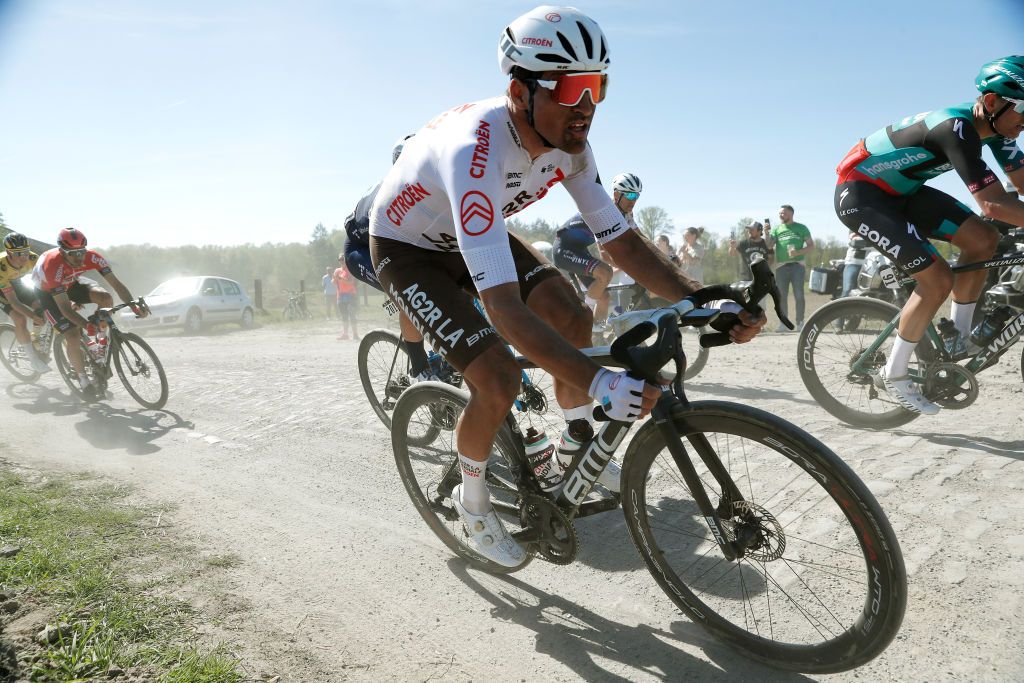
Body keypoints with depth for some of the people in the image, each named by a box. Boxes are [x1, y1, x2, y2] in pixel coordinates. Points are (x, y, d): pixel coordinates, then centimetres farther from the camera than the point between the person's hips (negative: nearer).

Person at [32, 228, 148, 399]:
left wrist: (133, 305, -46)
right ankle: (84, 382, -2)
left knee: (105, 297, -25)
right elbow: (64, 307, -39)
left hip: (71, 284, 4)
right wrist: (87, 325, -52)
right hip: (48, 292, -4)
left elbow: (116, 283, -30)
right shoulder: (53, 265, -39)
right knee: (73, 335, -19)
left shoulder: (91, 257, -29)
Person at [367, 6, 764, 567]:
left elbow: (622, 242, -13)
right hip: (406, 249, -6)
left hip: (474, 233, 7)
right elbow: (504, 309, -47)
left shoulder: (568, 144, -16)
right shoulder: (475, 152, -40)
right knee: (499, 379, -21)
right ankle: (472, 501, 9)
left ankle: (573, 454, 14)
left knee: (573, 317, -9)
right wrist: (600, 383, -52)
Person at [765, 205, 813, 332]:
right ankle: (784, 323, 8)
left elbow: (811, 245, 5)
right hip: (781, 266, 2)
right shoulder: (776, 229, 12)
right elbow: (769, 246, 0)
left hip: (797, 265, -2)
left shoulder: (801, 228, 8)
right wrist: (767, 234, -16)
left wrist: (798, 252, -11)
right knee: (781, 296, 2)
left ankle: (800, 323, 0)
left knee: (799, 295, -5)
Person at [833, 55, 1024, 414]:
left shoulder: (990, 125, -1)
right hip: (859, 193, -9)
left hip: (899, 190, 9)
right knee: (938, 279, -16)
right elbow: (994, 204, -35)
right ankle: (893, 376, -1)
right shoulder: (957, 128, -28)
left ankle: (959, 341, 14)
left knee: (984, 240, 0)